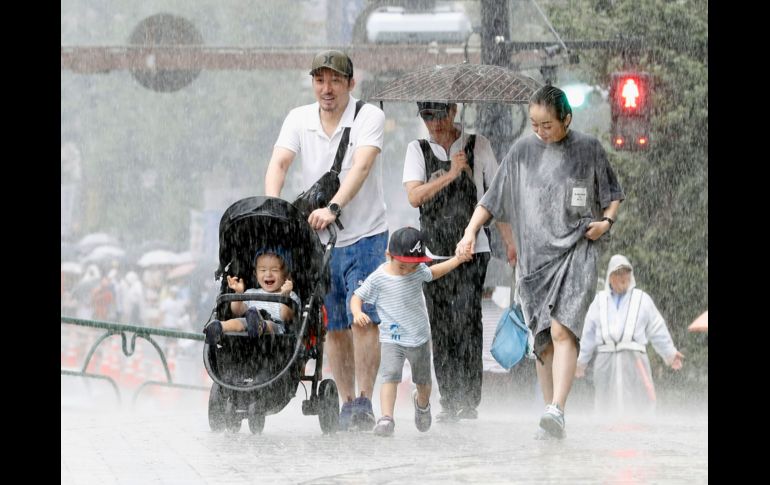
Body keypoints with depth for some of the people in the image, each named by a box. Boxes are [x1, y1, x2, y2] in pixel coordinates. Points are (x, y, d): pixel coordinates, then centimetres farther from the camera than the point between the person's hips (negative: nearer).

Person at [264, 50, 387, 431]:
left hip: (364, 237, -4)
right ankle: (346, 403, 14)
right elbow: (279, 163, -10)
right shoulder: (299, 119, 3)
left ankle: (365, 402, -10)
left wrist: (333, 208, -38)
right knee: (334, 327, 6)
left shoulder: (369, 117, -9)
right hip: (318, 241, 4)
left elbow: (361, 167, -24)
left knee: (364, 320, -13)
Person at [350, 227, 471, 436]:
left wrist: (457, 260, 17)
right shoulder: (379, 279, -13)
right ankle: (386, 418, -30)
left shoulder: (418, 271, -1)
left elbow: (433, 273, 21)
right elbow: (357, 297, -7)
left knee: (423, 380, 18)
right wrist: (357, 313, -27)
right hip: (392, 339, -4)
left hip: (420, 338, 4)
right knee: (390, 376, -24)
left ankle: (422, 403, 50)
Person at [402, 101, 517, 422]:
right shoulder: (417, 151, 9)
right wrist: (451, 174, -13)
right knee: (440, 329, 0)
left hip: (472, 250, -2)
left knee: (467, 322, -13)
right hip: (433, 251, 2)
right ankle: (449, 402, 5)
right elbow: (414, 196, -4)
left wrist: (509, 242, 7)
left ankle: (469, 400, -13)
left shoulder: (478, 146, 6)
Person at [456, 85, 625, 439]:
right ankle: (551, 421, 9)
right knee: (544, 339, 3)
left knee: (562, 330, -20)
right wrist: (471, 232, -1)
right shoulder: (522, 151, 6)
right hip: (534, 256, 3)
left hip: (576, 253, -3)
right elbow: (492, 198, 10)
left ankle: (557, 411, -31)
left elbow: (613, 193, 14)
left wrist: (607, 220, -5)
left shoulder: (589, 150, 1)